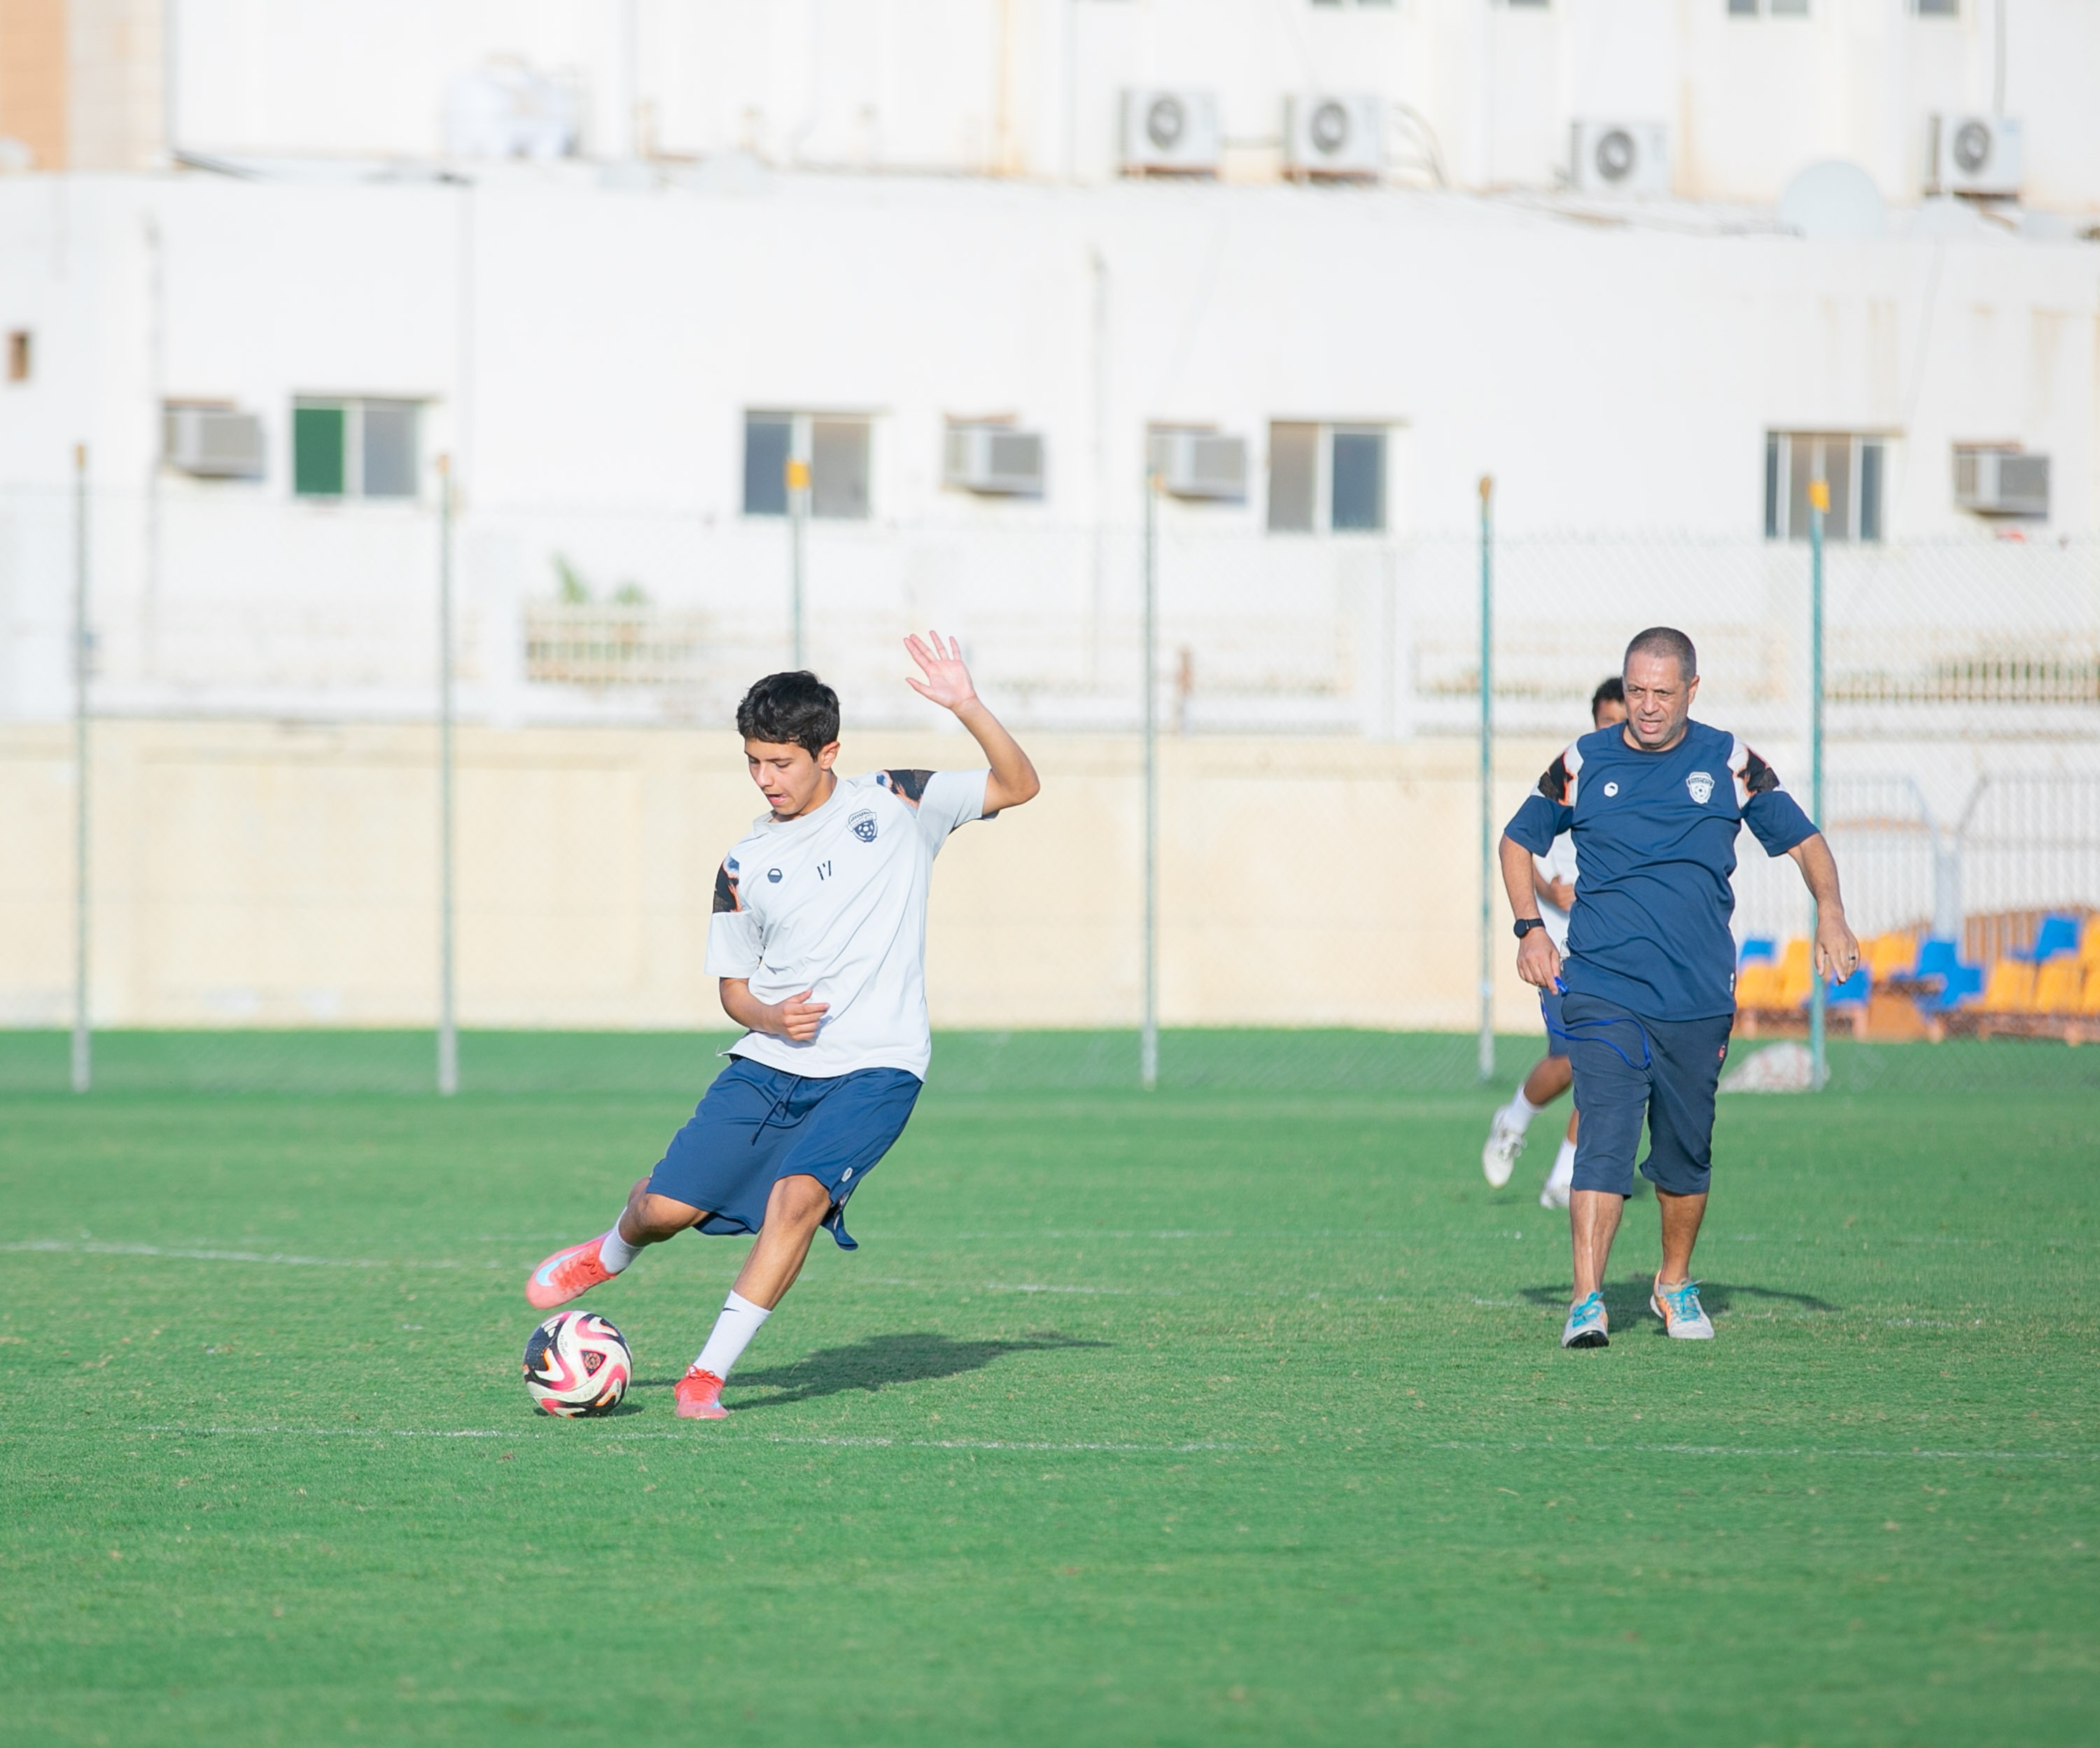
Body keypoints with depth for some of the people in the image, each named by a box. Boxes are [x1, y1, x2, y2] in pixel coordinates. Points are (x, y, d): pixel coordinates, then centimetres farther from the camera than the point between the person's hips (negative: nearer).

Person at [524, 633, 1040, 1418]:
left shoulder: (894, 805, 0)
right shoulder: (745, 865, 5)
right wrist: (772, 1018, -11)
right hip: (769, 1063, 3)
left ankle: (706, 1379, -17)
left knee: (797, 1196, -26)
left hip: (873, 1068, -3)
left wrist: (968, 710, -22)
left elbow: (1019, 786, -5)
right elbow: (734, 988, 13)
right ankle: (609, 1254, 37)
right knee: (667, 1208, -2)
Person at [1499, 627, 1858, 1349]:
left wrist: (1830, 913, -8)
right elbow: (1518, 840, 17)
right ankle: (1587, 1302, -21)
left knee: (1687, 1153, 10)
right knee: (1605, 1139, -16)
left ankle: (1676, 1285, 32)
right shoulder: (1583, 764, 4)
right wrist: (1530, 929, 4)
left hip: (1699, 1000, 2)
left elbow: (1804, 839, 10)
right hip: (1602, 991, -2)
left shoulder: (1730, 763, 4)